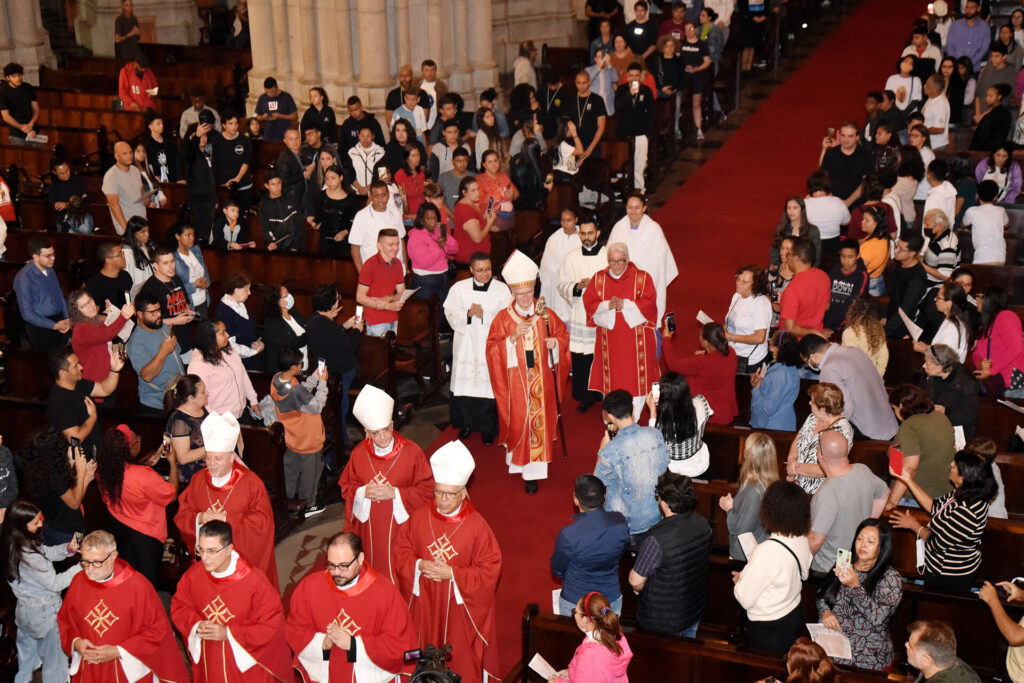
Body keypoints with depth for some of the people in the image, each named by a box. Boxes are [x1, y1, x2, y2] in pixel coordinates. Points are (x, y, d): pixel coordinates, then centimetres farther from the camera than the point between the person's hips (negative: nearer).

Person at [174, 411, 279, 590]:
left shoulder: (250, 482, -8)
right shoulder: (198, 480, 5)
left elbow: (264, 521, -13)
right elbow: (182, 515, 7)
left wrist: (227, 520, -19)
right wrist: (199, 518, -15)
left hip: (243, 556, -3)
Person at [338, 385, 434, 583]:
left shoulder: (411, 452, -13)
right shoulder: (359, 453, -4)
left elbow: (427, 489, -8)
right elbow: (346, 486, 7)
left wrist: (396, 493, -20)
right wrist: (363, 492, -15)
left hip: (400, 524, -3)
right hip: (369, 527, 3)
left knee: (400, 571, 5)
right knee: (374, 566, 13)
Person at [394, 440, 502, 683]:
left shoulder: (476, 526, -16)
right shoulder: (419, 518, -6)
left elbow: (490, 569, -14)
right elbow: (402, 551, 4)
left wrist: (452, 573, -21)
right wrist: (420, 566, -16)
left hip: (460, 606, -3)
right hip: (425, 603, 3)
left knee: (461, 657, 10)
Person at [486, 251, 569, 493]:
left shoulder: (546, 316, 0)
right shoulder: (503, 318, -4)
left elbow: (563, 334, 10)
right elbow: (492, 348, -6)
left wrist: (555, 342, -12)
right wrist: (512, 338, -21)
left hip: (541, 379, 1)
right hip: (516, 381, -1)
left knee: (540, 420, 4)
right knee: (518, 420, 3)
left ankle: (533, 472, 11)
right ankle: (517, 461, 25)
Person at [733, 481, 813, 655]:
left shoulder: (767, 551, -30)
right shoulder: (802, 541, -8)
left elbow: (745, 599, -23)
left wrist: (739, 580, -1)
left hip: (767, 632, -7)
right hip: (794, 619, 7)